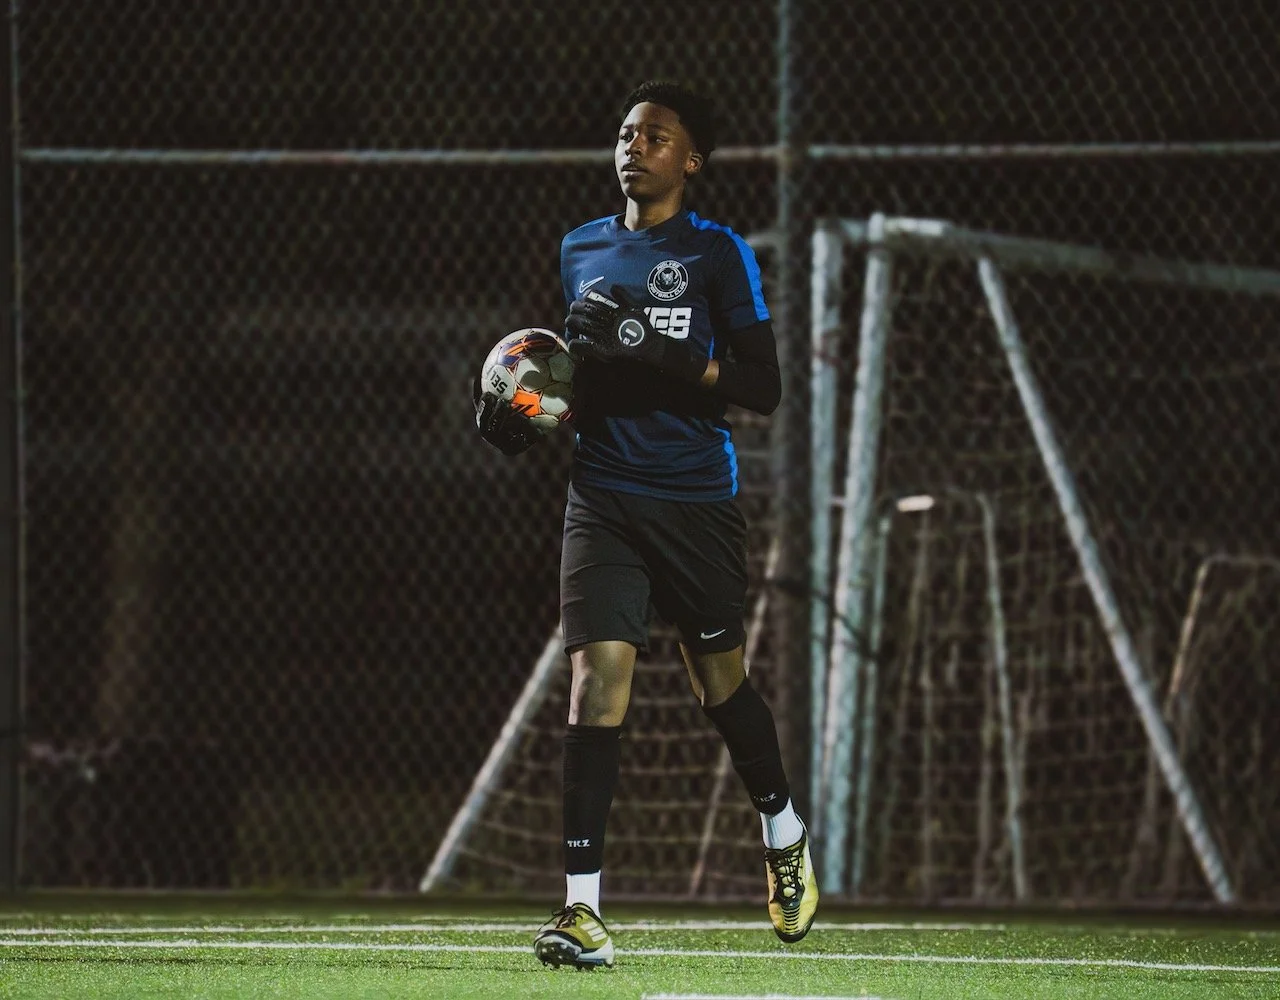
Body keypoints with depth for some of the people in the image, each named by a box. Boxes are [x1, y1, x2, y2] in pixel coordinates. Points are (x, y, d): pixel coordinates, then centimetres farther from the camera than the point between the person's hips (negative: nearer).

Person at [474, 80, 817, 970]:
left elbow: (763, 387, -9)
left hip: (697, 502, -2)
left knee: (720, 682, 12)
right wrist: (519, 413, 4)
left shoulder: (717, 254, -3)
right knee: (597, 679, -13)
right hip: (604, 497, 2)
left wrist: (656, 352, -21)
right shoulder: (581, 251, 12)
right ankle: (582, 909, -18)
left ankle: (784, 834, 42)